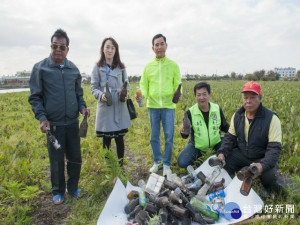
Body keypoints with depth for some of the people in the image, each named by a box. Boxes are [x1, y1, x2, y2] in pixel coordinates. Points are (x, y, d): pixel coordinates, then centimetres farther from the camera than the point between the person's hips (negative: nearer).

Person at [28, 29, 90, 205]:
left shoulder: (73, 69, 6)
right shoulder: (40, 68, -4)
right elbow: (35, 97, -3)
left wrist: (82, 107, -4)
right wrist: (42, 118, -14)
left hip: (73, 122, 3)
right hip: (53, 124, -3)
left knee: (75, 158, 12)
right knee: (57, 161, 9)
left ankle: (73, 188, 34)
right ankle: (58, 192, 30)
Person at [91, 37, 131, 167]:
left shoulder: (121, 67, 8)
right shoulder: (98, 67, 2)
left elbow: (126, 83, 16)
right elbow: (93, 88, 3)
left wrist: (126, 93, -5)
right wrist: (101, 95, -18)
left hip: (120, 107, 2)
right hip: (105, 107, -1)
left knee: (119, 138, 6)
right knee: (106, 139, 7)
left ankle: (120, 165, 22)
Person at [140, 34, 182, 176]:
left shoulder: (173, 65, 4)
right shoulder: (148, 66, 8)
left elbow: (178, 84, 4)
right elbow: (143, 84, 10)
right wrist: (143, 94, -10)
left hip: (168, 105, -2)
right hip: (153, 105, 2)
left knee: (169, 136, 1)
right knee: (154, 136, 10)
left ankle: (167, 164, 16)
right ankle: (157, 161, 27)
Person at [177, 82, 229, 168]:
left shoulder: (217, 109, -6)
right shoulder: (190, 112, -12)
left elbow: (225, 127, 6)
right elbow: (185, 136, -11)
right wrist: (183, 132, -35)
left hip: (216, 143, 1)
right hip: (197, 145, -1)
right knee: (182, 163, -20)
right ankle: (198, 155, 13)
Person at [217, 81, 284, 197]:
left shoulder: (271, 119, -18)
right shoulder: (237, 115, -2)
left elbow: (274, 148, -21)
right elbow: (230, 137, 3)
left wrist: (263, 165, -39)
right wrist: (222, 153, -16)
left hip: (262, 158, -3)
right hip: (241, 155, 4)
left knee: (269, 174, -33)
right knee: (221, 162, -20)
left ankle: (269, 185, 7)